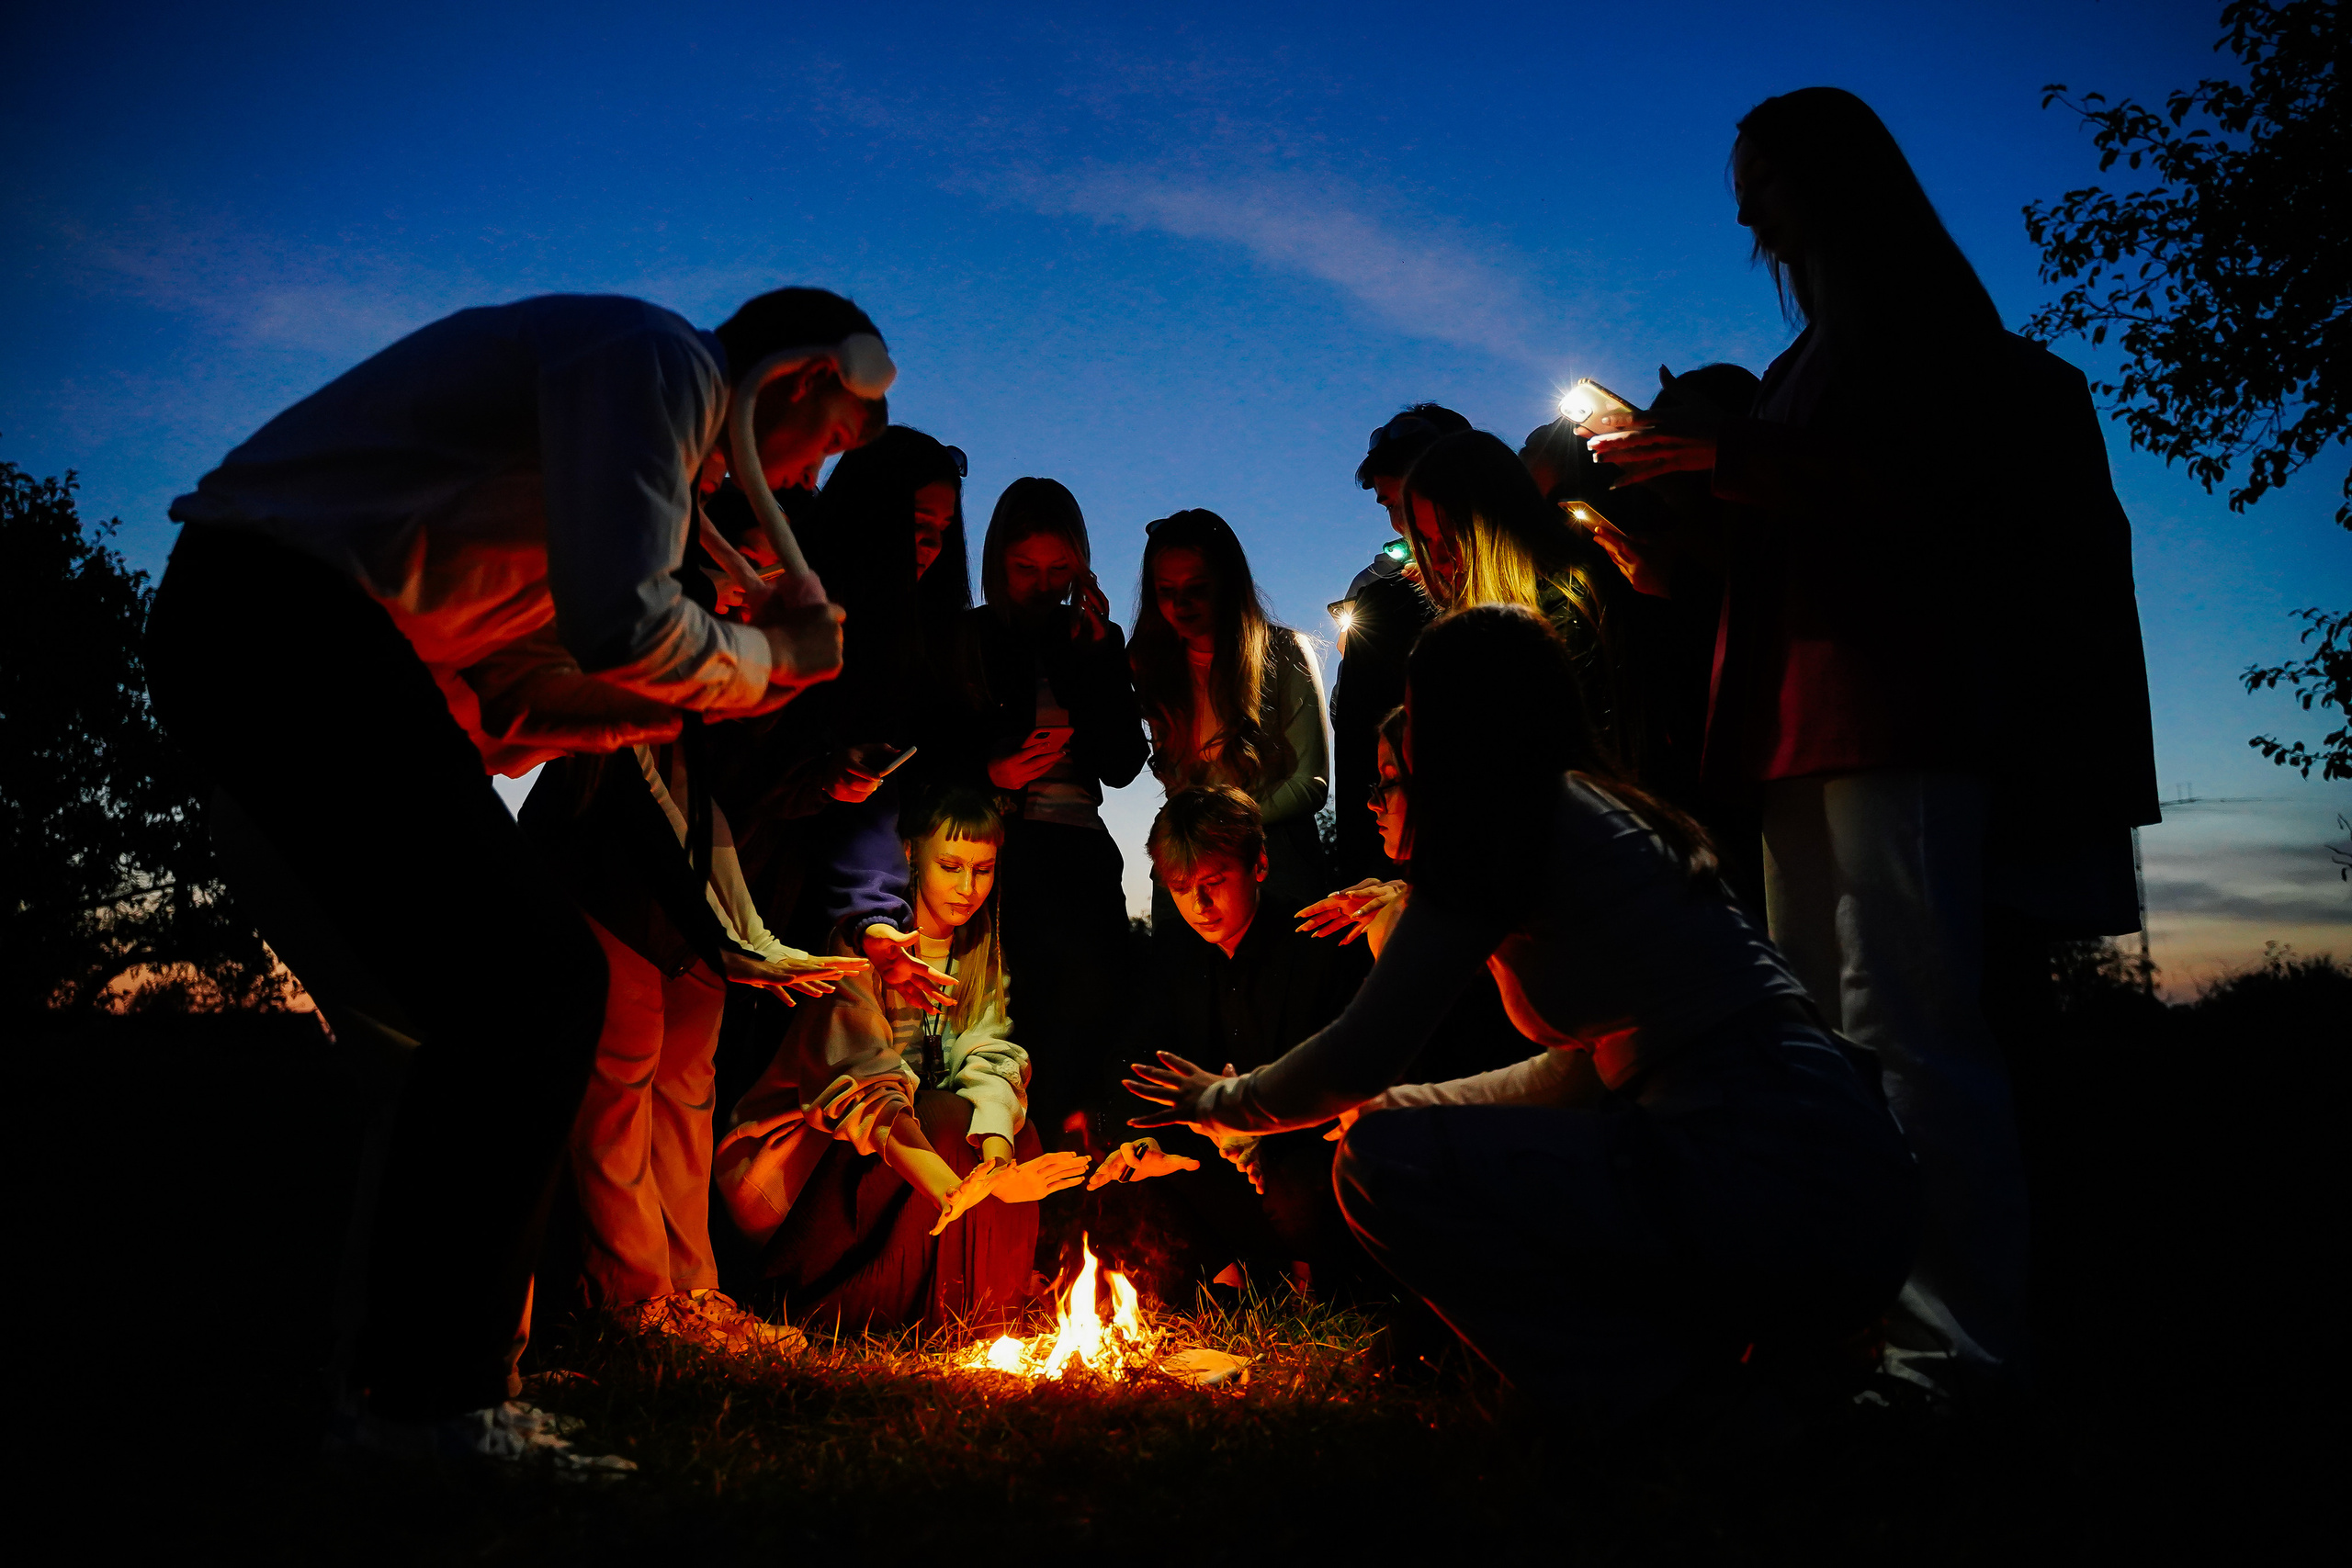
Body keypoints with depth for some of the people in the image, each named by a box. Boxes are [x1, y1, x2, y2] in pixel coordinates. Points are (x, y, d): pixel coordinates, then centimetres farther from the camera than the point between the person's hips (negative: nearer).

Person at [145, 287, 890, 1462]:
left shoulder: (663, 417, 23)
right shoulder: (656, 358, -8)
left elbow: (513, 699, 18)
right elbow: (619, 623, -24)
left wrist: (726, 682, 10)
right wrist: (766, 658, -4)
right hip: (285, 620, -11)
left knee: (485, 1010, 10)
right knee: (536, 982, -15)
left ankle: (402, 1383, 17)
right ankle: (431, 1400, -7)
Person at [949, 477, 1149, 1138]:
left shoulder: (1098, 642, 16)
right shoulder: (965, 638, 9)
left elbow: (1122, 765, 5)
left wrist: (1095, 656, 1)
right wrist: (991, 773, -13)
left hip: (1077, 848, 3)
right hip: (994, 843, -2)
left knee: (1094, 1000, -17)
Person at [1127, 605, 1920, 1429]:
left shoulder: (1501, 827, -8)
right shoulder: (1605, 813, 18)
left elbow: (1358, 1057, -7)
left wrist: (1223, 1102, 13)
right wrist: (1404, 1105, 29)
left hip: (1778, 1193, -9)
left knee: (1385, 1162, -10)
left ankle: (1662, 1403, -5)